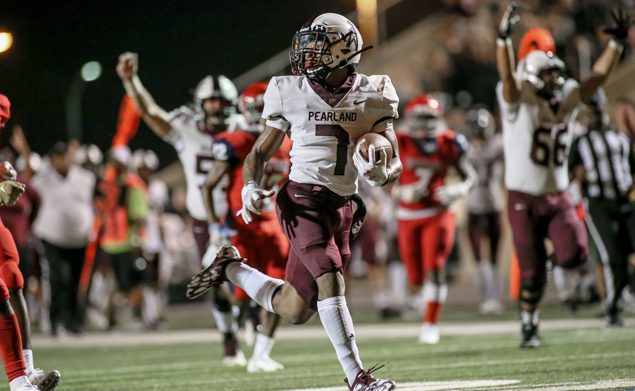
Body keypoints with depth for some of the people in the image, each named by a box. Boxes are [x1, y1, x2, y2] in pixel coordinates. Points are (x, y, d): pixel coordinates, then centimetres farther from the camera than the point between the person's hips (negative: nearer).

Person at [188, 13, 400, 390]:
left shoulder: (371, 97, 1)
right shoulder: (293, 95, -1)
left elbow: (395, 165, 0)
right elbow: (259, 153, 10)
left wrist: (381, 173, -23)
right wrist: (251, 187, -10)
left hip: (341, 208, 4)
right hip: (303, 200, -4)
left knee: (295, 311, 7)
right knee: (330, 279, -24)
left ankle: (232, 267, 32)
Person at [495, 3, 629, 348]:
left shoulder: (566, 100, 4)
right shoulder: (519, 102, -10)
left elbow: (598, 76, 5)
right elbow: (507, 76, -28)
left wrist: (616, 42, -5)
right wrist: (503, 38, -44)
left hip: (557, 197, 4)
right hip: (523, 199, -4)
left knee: (574, 256, -17)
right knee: (532, 272, -1)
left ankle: (557, 253, 20)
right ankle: (529, 328, 18)